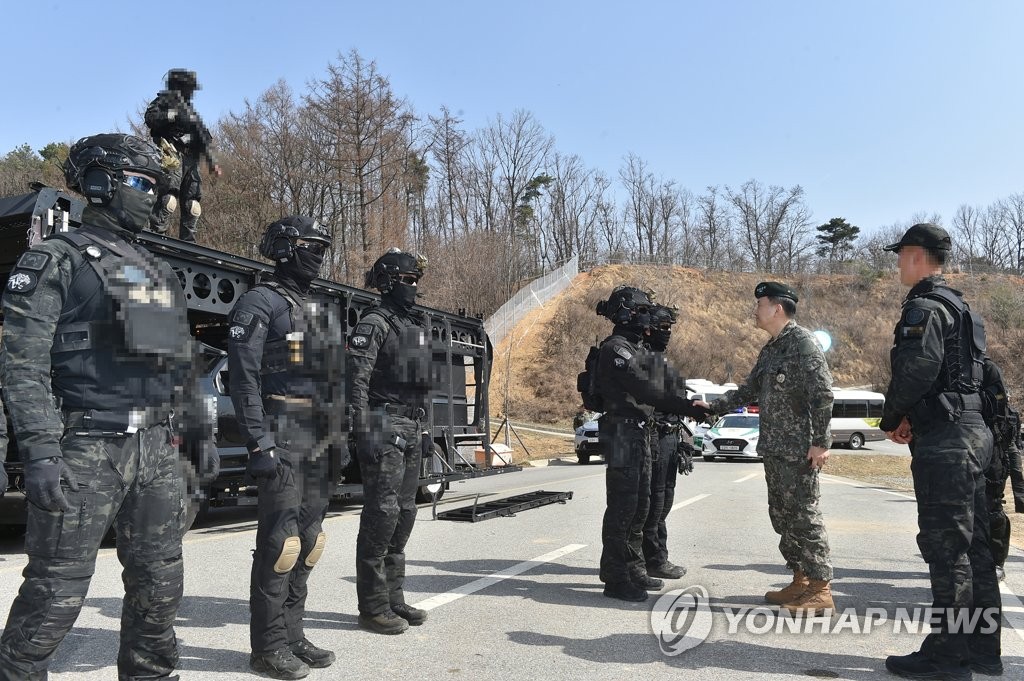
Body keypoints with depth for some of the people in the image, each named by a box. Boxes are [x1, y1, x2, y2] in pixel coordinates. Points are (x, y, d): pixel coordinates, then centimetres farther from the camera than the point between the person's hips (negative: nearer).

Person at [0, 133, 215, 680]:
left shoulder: (157, 272, 17)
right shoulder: (56, 260, -3)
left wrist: (198, 427, 17)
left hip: (156, 447, 7)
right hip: (85, 449, -6)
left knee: (159, 581, 13)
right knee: (58, 587, 1)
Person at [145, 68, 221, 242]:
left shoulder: (190, 110, 29)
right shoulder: (163, 102, 9)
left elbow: (203, 136, 26)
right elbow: (150, 118, -11)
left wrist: (212, 160, 16)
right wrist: (173, 115, -17)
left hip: (191, 162, 7)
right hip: (172, 158, -7)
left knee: (192, 207, 2)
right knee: (168, 200, -22)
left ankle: (188, 244, 6)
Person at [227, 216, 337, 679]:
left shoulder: (313, 308, 19)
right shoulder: (259, 302, -6)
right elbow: (243, 377, -14)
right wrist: (259, 443, -20)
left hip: (314, 438, 8)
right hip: (281, 435, -8)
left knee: (307, 538, 11)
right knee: (279, 540, -5)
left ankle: (292, 636, 22)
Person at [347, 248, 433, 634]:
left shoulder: (417, 324, 19)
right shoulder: (374, 323, -8)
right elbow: (357, 381, -15)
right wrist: (363, 433, -21)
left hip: (411, 431, 9)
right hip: (384, 429, -9)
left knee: (404, 513, 12)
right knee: (382, 513, -6)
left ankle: (393, 598, 22)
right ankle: (373, 607, 3)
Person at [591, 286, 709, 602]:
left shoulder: (639, 350, 18)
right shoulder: (616, 349, -14)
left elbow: (670, 383, 12)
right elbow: (644, 390, -23)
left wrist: (692, 406, -2)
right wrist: (687, 407, -22)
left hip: (640, 433, 10)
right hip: (622, 433, -10)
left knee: (640, 505, 16)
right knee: (622, 506, -6)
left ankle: (633, 570, 26)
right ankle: (615, 579, 1)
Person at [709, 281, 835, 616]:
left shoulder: (802, 343, -12)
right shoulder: (770, 349, 17)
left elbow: (823, 393, -18)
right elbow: (748, 391, 23)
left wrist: (820, 441, -20)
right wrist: (713, 407, 16)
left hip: (799, 449, -10)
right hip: (774, 449, 10)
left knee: (803, 515, -5)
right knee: (782, 514, 13)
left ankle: (821, 588, 3)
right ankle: (800, 580, 24)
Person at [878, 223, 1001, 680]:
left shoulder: (925, 307, -12)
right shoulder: (958, 307, 20)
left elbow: (917, 368, -26)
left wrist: (891, 419, -9)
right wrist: (911, 419, 11)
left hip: (943, 440, -10)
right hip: (971, 432, 10)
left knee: (946, 547, -5)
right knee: (972, 546, 14)